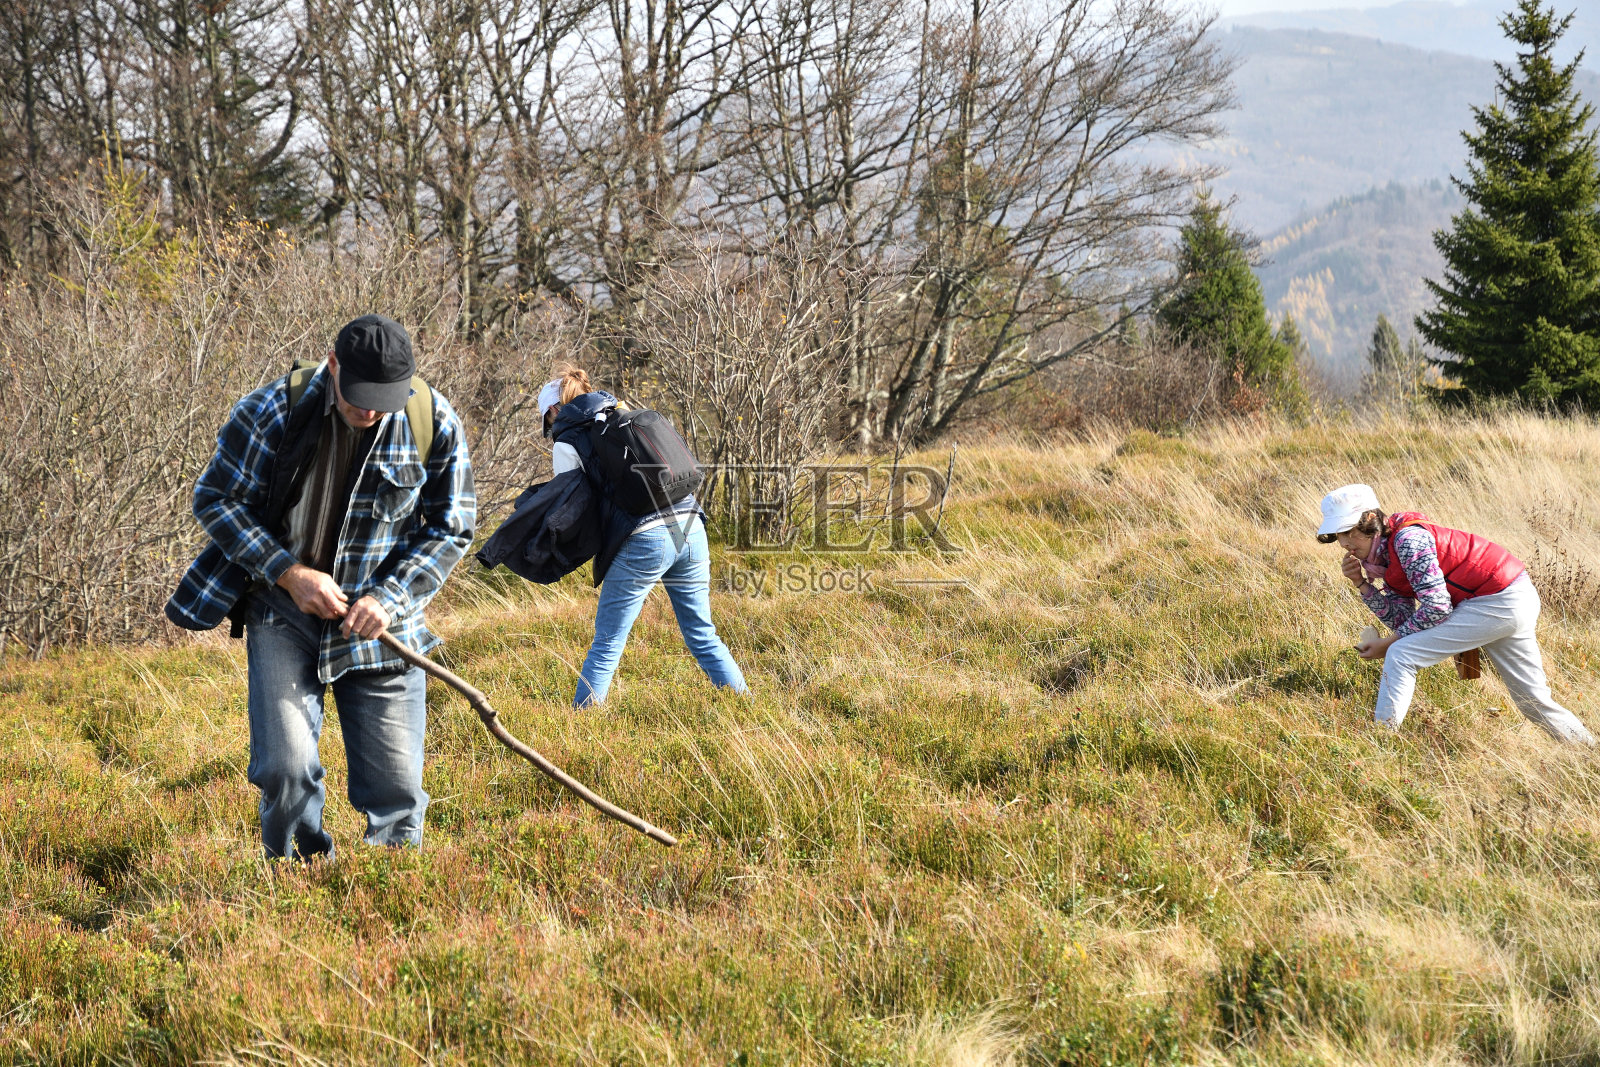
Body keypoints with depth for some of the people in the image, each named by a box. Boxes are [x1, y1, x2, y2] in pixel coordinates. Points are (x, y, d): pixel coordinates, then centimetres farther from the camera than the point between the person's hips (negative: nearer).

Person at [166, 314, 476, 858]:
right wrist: (289, 572, -14)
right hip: (284, 613, -1)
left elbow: (448, 528, 1)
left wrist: (389, 597, -13)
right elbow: (215, 500, -4)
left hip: (380, 622, 1)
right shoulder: (273, 411, -14)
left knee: (396, 785, 0)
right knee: (285, 770, -15)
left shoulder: (435, 424, -10)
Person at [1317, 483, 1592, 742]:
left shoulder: (1408, 539, -18)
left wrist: (1388, 643, -13)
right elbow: (1402, 620, 4)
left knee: (1400, 655, -13)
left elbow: (1436, 608, -21)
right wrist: (1361, 584, -3)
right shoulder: (1383, 555, 10)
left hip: (1500, 601, -10)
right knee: (1533, 700, 17)